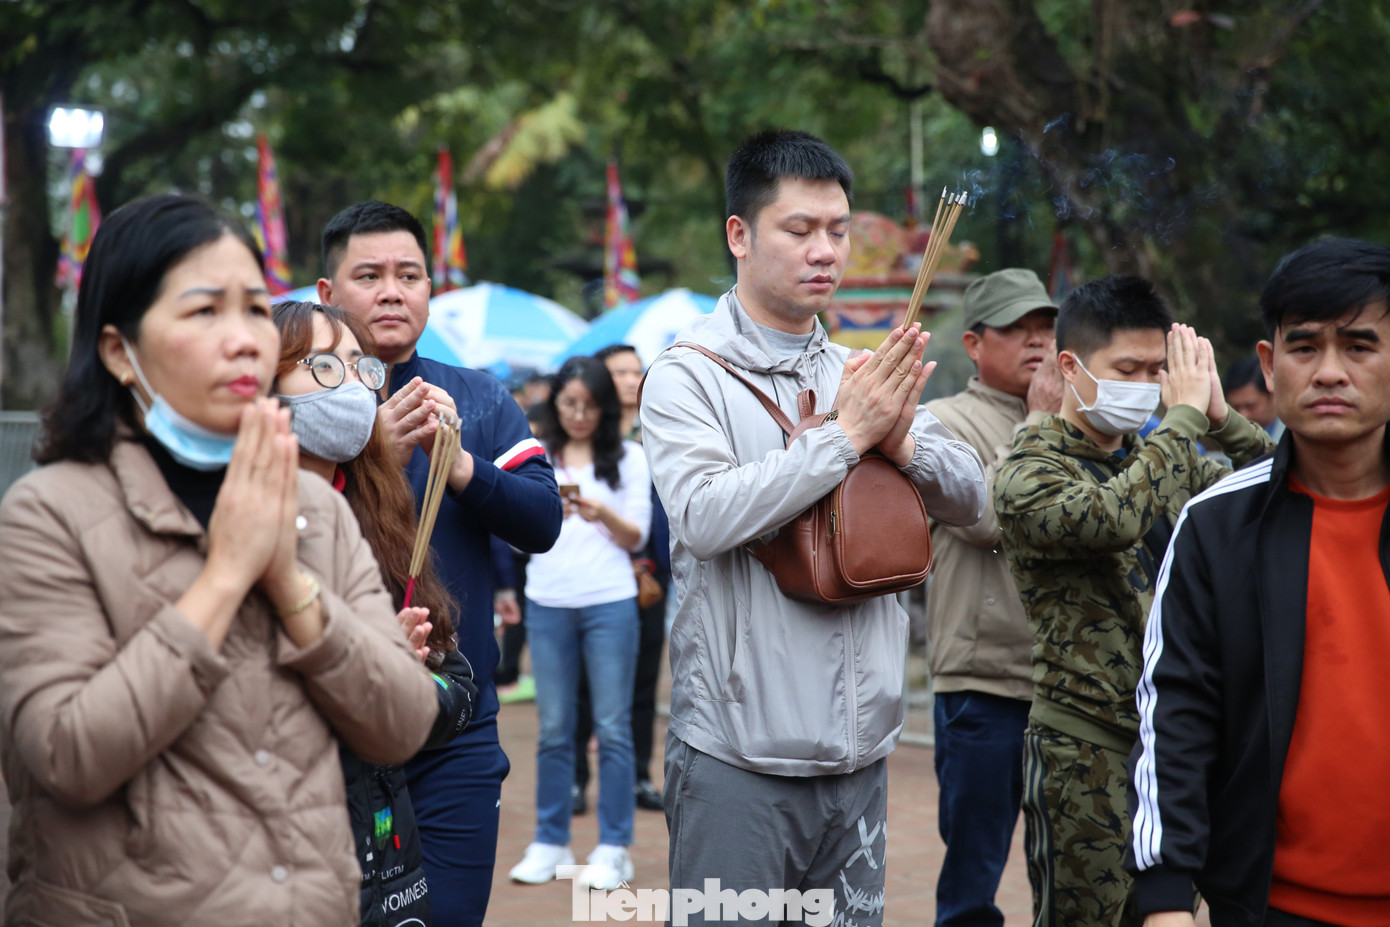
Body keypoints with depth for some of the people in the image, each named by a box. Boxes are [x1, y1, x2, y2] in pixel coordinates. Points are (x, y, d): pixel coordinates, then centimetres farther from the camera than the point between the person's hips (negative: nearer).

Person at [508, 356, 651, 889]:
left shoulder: (627, 458, 6)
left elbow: (636, 538, 4)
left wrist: (602, 513, -15)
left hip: (609, 603, -1)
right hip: (547, 604, 1)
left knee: (612, 727, 0)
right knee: (554, 729, 5)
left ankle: (613, 849, 5)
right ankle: (550, 844, 13)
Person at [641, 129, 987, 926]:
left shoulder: (866, 373, 11)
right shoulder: (690, 375, -5)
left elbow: (970, 499, 9)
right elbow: (705, 516, -21)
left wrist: (901, 439, -11)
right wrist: (845, 435, -18)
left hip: (860, 751, 5)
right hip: (738, 761, -5)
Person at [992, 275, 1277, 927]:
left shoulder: (1163, 458, 11)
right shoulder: (1029, 473, -10)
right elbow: (1112, 519, -30)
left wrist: (1223, 418, -7)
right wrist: (1185, 415, -21)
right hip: (1085, 744, -6)